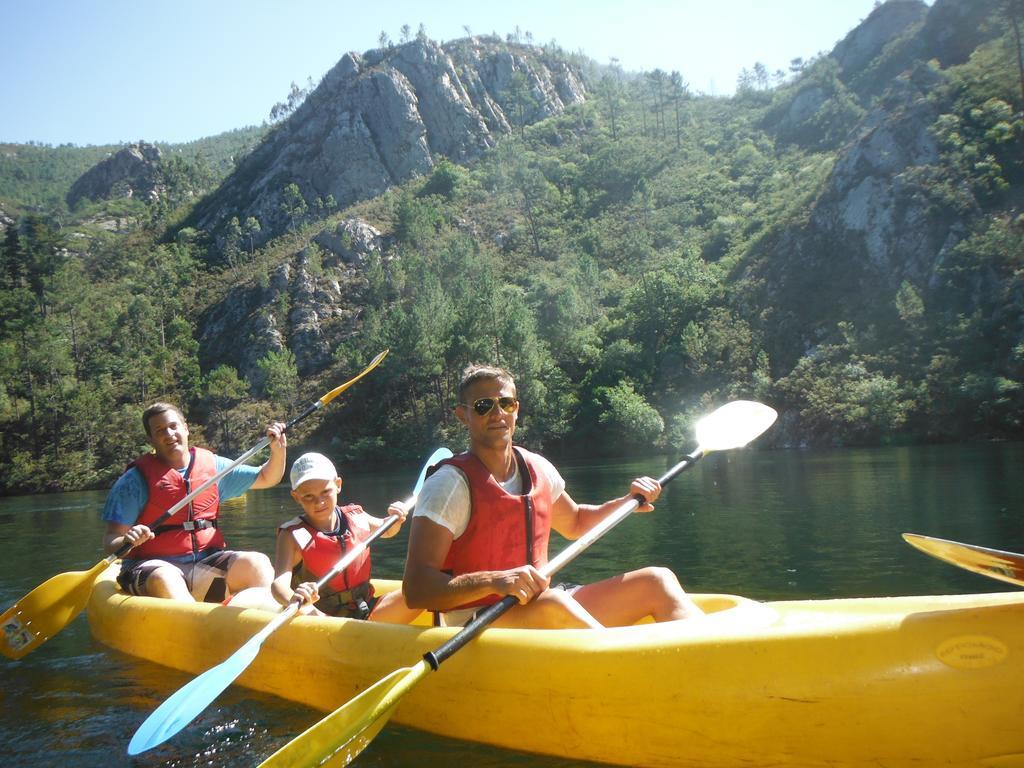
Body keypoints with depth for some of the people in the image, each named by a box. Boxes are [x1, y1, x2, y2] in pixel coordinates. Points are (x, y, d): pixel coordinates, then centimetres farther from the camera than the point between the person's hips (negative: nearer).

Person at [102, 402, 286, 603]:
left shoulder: (212, 465, 12)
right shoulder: (136, 479, 1)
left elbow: (266, 479, 20)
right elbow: (110, 541, -1)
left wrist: (278, 451, 1)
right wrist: (127, 541, -25)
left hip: (207, 564, 3)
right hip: (154, 566, -3)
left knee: (257, 563, -23)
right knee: (164, 578, -37)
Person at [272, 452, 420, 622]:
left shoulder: (356, 517, 8)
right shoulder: (293, 535, -6)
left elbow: (386, 530, 31)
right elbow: (279, 583, -22)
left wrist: (395, 519, 7)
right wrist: (294, 599, -45)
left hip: (368, 613, 5)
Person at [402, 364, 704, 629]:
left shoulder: (538, 469, 7)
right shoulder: (450, 484, -14)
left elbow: (575, 523, 29)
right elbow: (416, 590, -22)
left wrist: (626, 502, 12)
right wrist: (493, 581, -36)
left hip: (541, 606, 8)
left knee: (657, 580, -4)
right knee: (551, 603, -38)